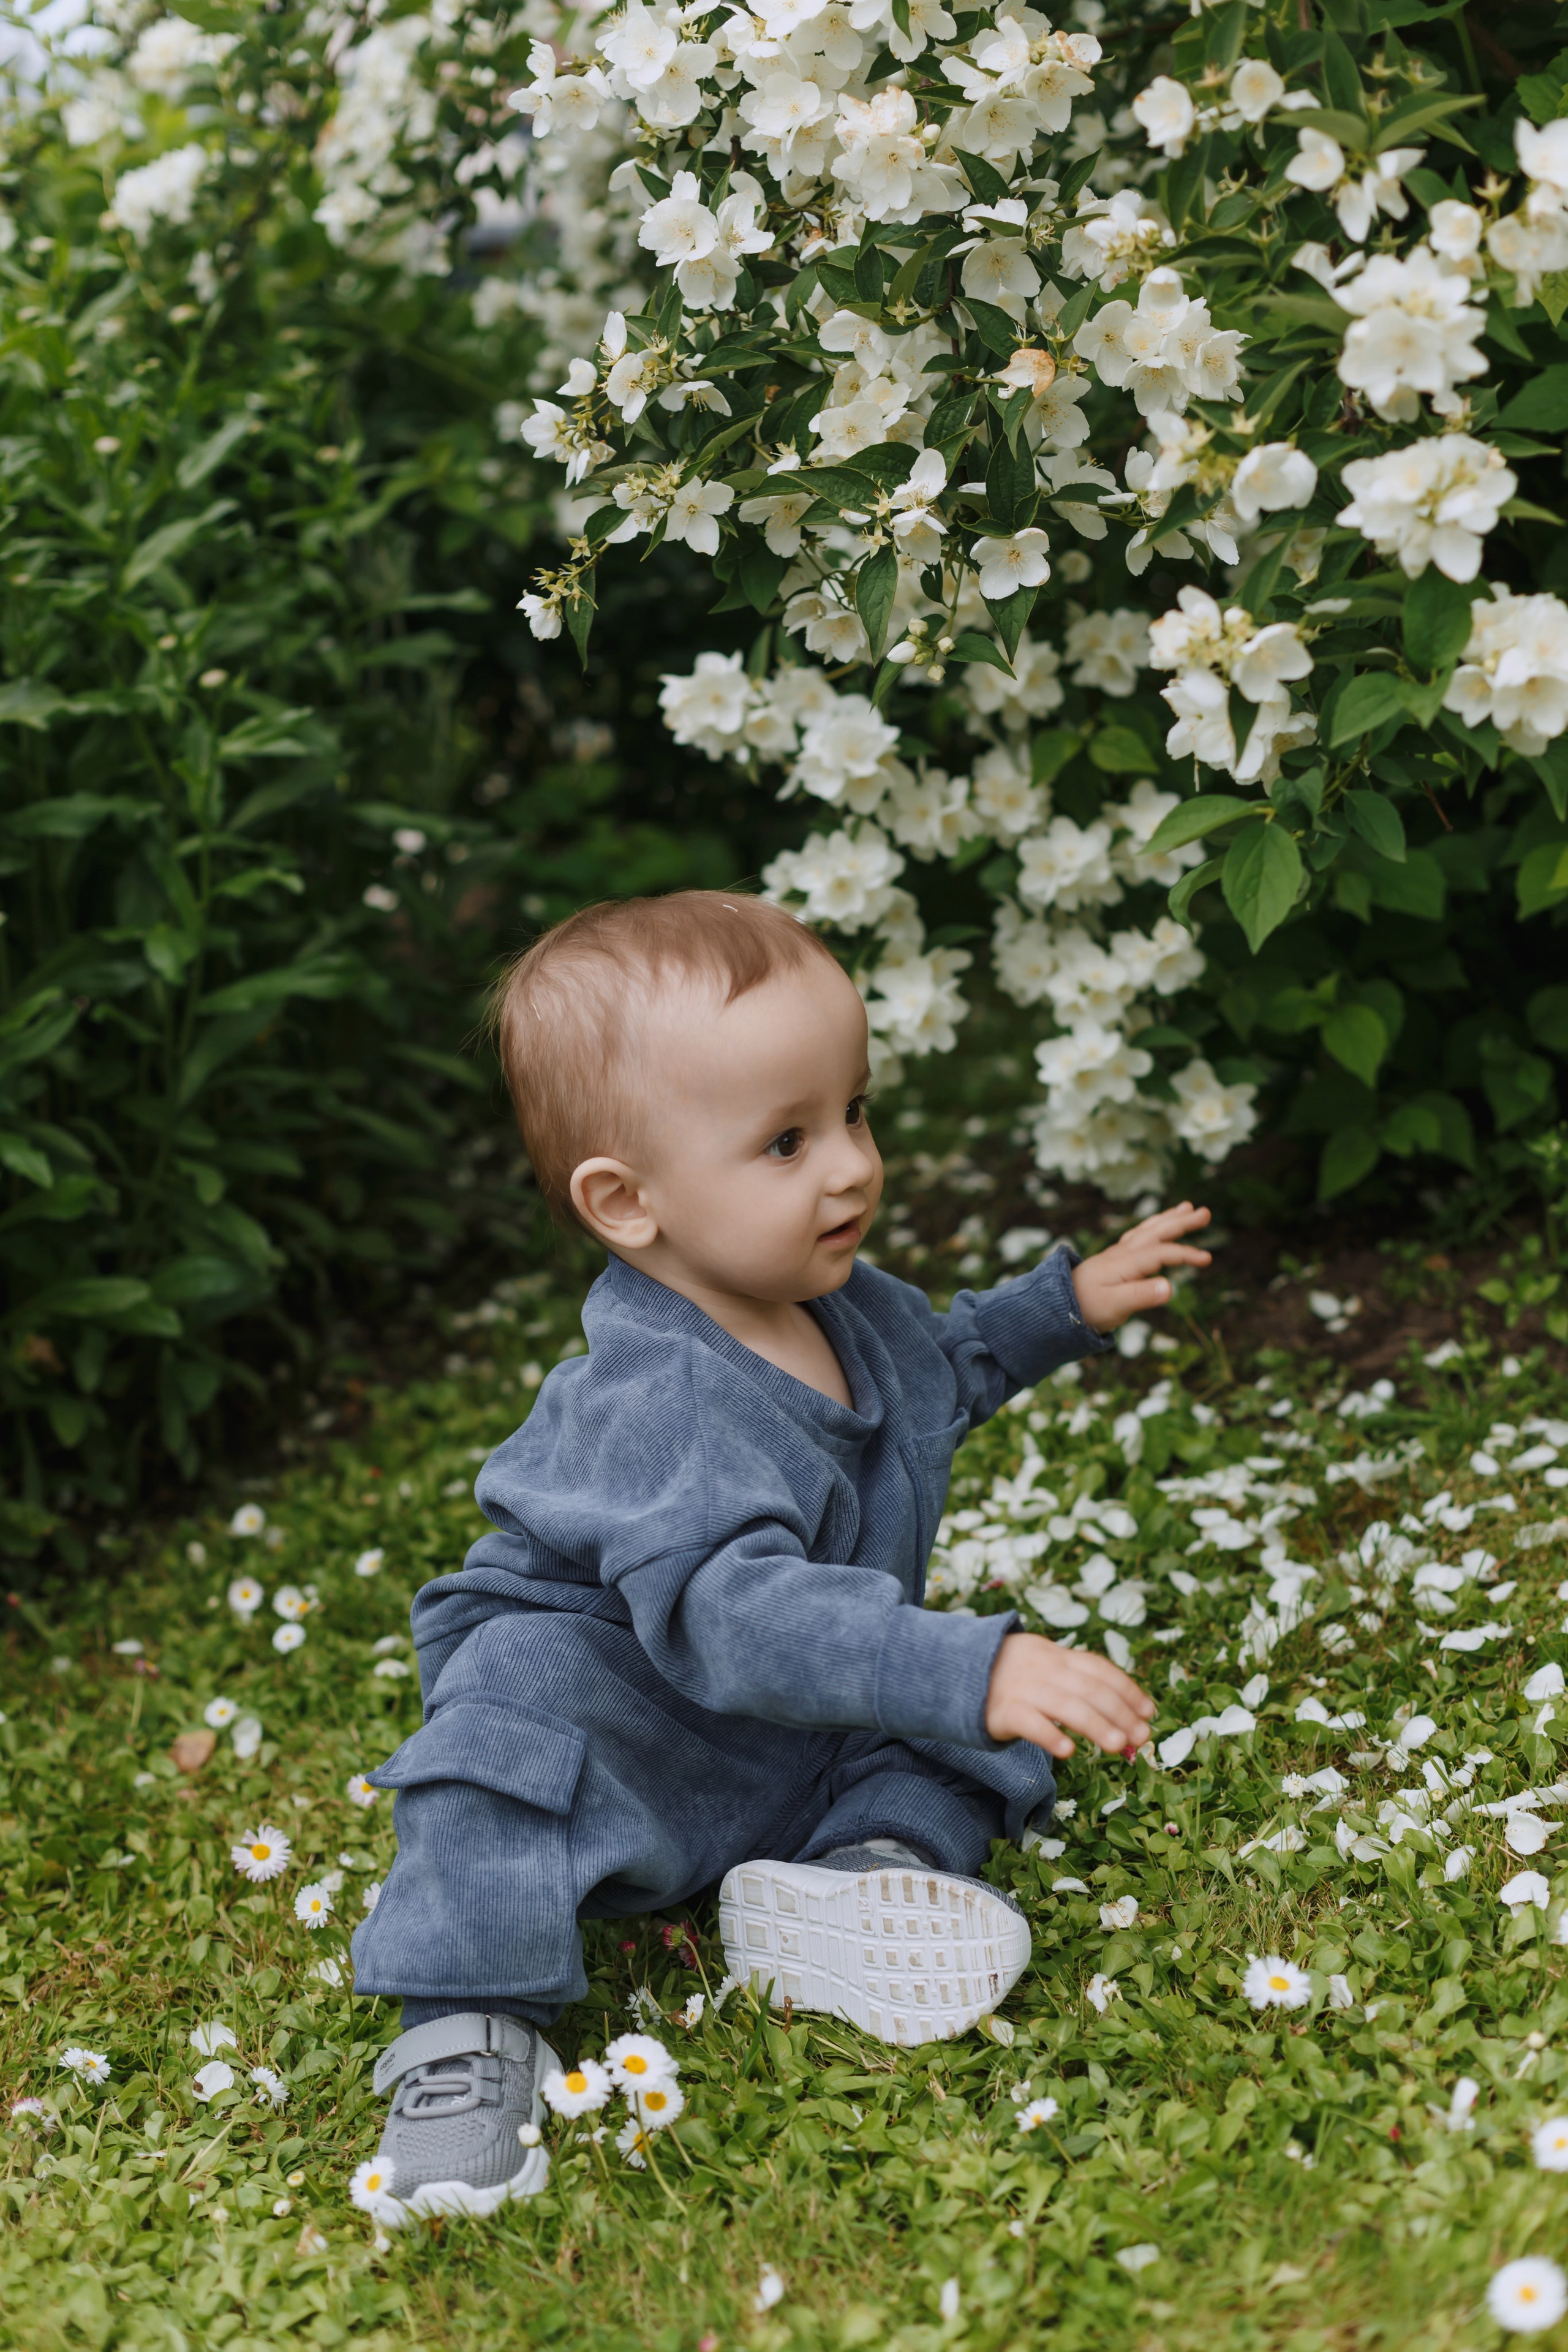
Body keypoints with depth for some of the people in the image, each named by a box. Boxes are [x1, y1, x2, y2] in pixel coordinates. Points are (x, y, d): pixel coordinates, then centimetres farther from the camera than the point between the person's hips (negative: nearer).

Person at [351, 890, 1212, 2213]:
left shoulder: (837, 1301, -3)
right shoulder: (653, 1410, -34)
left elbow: (935, 1368, 23)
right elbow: (730, 1613, -48)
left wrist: (1067, 1305, 14)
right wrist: (972, 1671, -56)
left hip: (808, 1751, 8)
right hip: (631, 1745, -8)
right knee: (526, 1686, -36)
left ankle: (875, 1864, -16)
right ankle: (467, 2025, -30)